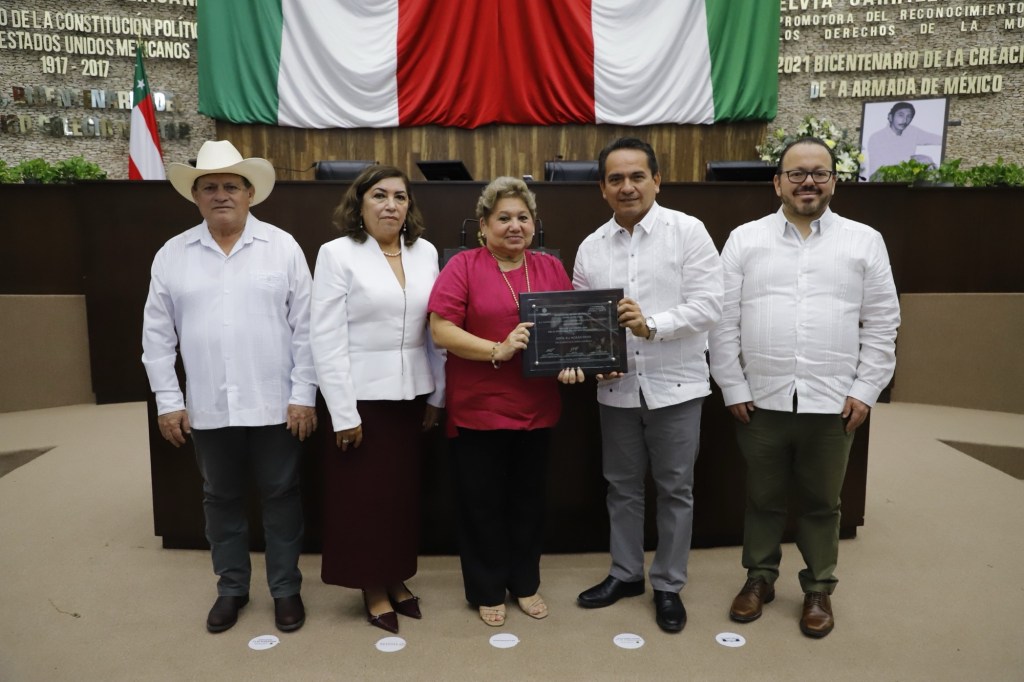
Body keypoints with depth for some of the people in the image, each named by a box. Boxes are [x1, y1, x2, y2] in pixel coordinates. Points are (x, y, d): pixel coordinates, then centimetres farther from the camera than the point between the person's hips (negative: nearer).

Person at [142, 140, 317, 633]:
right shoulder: (172, 255, 3)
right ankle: (231, 587, 34)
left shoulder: (282, 247, -4)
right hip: (208, 408, 3)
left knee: (280, 497, 9)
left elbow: (305, 327, -5)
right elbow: (157, 334, 6)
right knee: (220, 499, 16)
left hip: (274, 404, -2)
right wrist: (167, 400, 3)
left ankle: (286, 588, 26)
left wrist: (303, 395, -7)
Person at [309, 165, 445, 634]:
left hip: (411, 394, 4)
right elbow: (326, 339, -10)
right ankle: (373, 589, 25)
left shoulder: (425, 252, 5)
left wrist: (438, 393, 6)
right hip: (362, 395, -4)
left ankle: (397, 578, 32)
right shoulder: (337, 253, -7)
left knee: (404, 492, 14)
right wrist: (343, 413, -13)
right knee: (364, 495, 8)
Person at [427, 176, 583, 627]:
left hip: (536, 408, 4)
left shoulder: (551, 268, 7)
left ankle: (525, 583, 36)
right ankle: (486, 591, 29)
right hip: (478, 409, -4)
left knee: (528, 499, 17)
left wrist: (570, 362, -9)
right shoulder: (463, 266, -7)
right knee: (482, 503, 9)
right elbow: (441, 331, -14)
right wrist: (498, 350, -23)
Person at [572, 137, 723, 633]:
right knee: (622, 486, 16)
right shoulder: (591, 247, 5)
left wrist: (652, 326, -26)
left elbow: (708, 303, -13)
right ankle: (625, 573, 35)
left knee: (675, 489, 10)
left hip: (675, 385, -3)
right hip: (617, 387, 4)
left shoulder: (688, 231, -6)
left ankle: (668, 585, 27)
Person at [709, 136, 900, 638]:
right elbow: (724, 321, -1)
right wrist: (733, 388, -4)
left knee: (821, 502, 14)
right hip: (760, 401, 0)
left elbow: (881, 323, 3)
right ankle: (760, 577, 33)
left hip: (832, 403, 0)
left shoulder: (864, 241, 3)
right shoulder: (745, 239, 1)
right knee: (763, 498, 14)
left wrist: (865, 390, -3)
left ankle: (819, 588, 32)